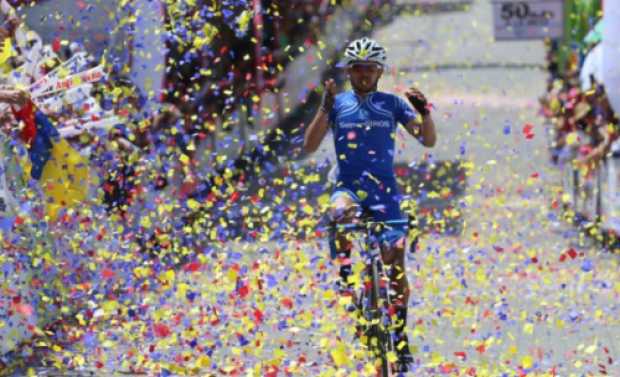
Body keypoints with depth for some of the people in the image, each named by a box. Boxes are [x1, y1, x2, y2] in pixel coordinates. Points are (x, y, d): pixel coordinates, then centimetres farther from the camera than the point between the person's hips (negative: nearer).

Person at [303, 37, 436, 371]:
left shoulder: (392, 104, 5)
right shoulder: (338, 103, 4)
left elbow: (428, 140, -1)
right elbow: (309, 146, -5)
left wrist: (424, 111, -20)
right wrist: (324, 108, -17)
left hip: (384, 193, 1)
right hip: (348, 188, -1)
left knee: (396, 267, -2)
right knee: (343, 213, -40)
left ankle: (400, 336, 12)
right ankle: (346, 270, -20)